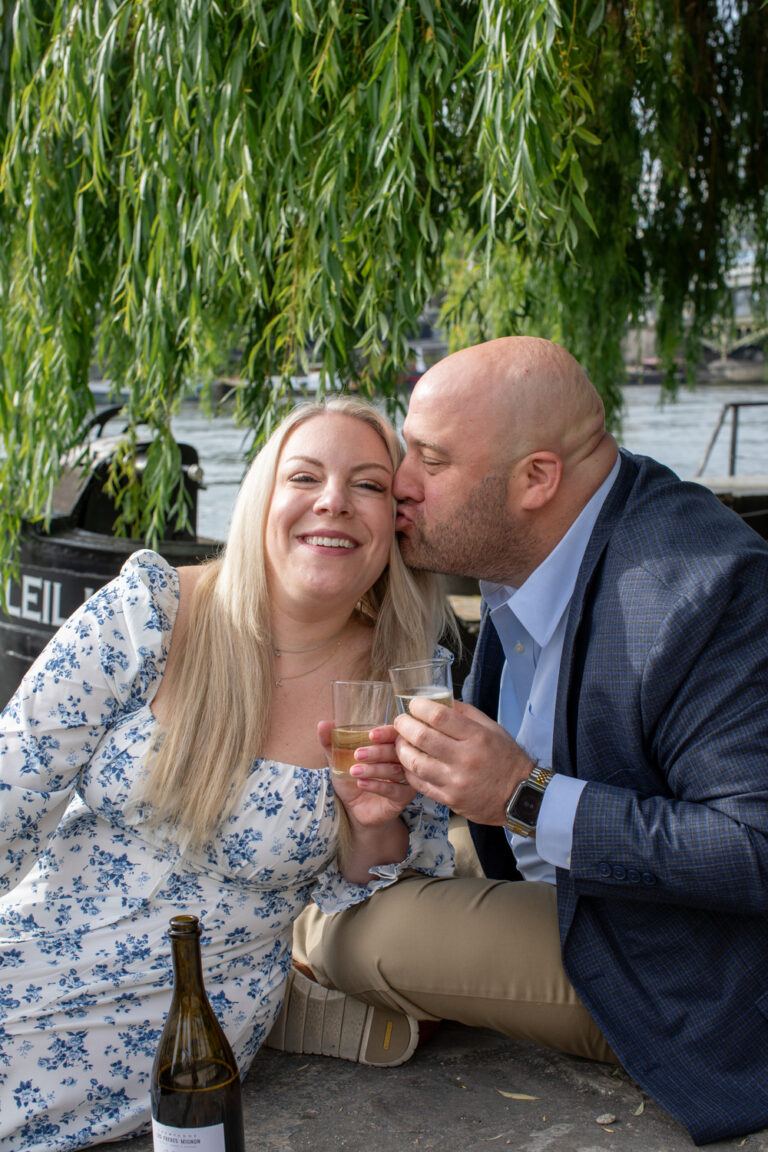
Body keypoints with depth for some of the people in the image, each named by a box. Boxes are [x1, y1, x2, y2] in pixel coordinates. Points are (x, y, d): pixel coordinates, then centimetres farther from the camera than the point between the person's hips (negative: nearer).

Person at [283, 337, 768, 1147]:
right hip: (560, 882, 9)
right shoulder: (526, 550, -3)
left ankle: (304, 944, 10)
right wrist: (438, 758, -10)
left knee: (372, 936, -19)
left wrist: (528, 799, -33)